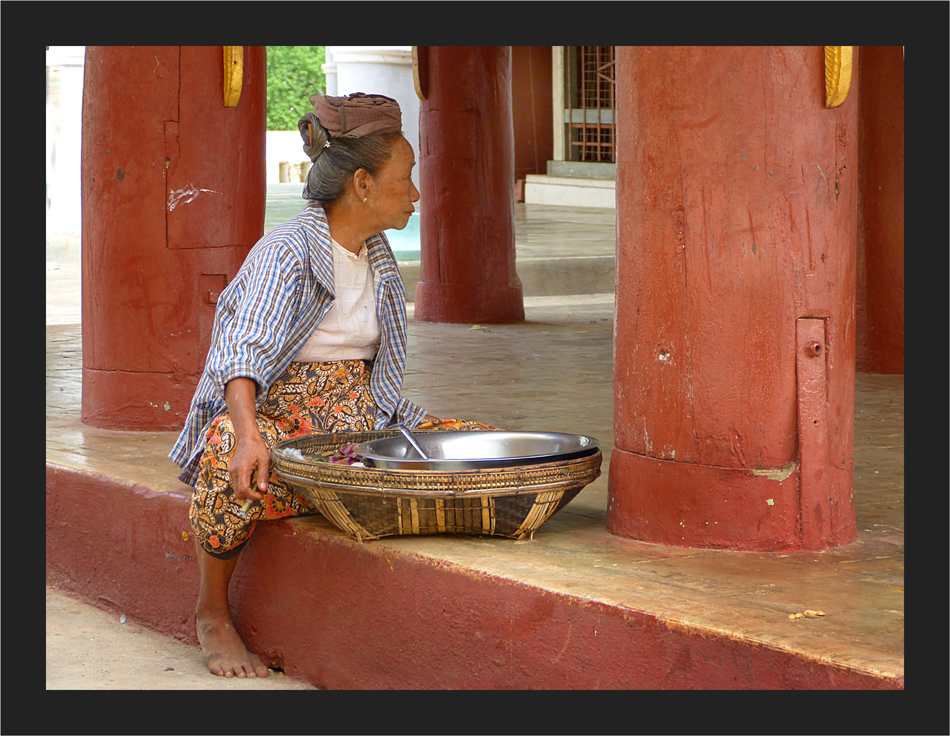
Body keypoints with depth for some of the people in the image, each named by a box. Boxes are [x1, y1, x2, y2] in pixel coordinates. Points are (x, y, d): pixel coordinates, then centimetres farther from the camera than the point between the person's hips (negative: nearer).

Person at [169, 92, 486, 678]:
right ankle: (213, 612, -16)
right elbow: (244, 352, -28)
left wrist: (431, 438, 8)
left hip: (361, 424, 6)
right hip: (280, 416, -6)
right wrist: (247, 432, -46)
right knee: (231, 458, -40)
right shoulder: (287, 252, -13)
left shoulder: (377, 257, 13)